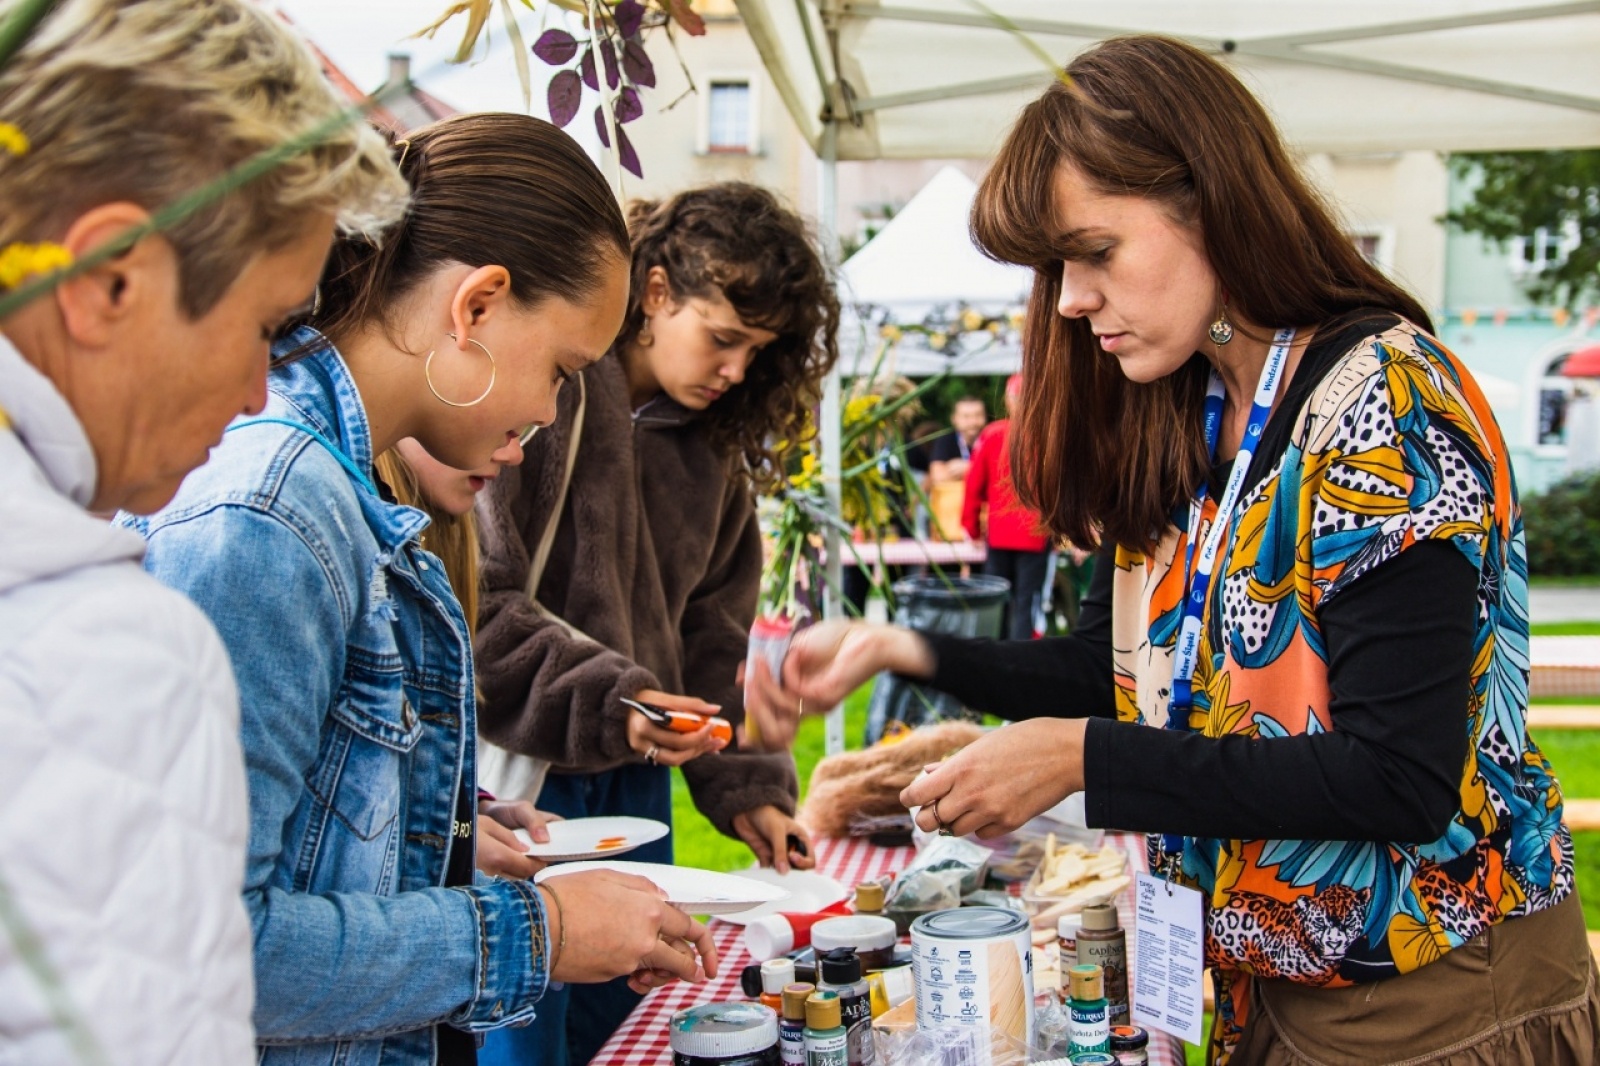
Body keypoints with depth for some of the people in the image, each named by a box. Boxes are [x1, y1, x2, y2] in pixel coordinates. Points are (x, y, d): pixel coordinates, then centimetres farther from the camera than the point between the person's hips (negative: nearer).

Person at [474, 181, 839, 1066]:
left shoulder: (711, 447, 12)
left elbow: (711, 632, 14)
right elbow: (474, 602, -18)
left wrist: (743, 784, 5)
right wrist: (604, 699, -24)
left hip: (633, 787, 7)